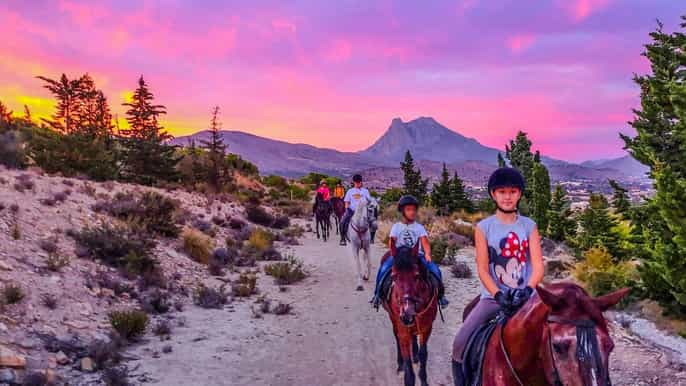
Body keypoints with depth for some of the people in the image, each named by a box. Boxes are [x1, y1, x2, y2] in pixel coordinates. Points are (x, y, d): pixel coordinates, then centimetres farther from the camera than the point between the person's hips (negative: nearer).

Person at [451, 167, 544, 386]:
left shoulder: (529, 226, 4)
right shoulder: (483, 227, 0)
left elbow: (538, 266, -4)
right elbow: (482, 269, -5)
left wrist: (527, 290, -23)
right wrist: (499, 295, -20)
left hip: (525, 297, 1)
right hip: (493, 296, -1)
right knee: (460, 344, -15)